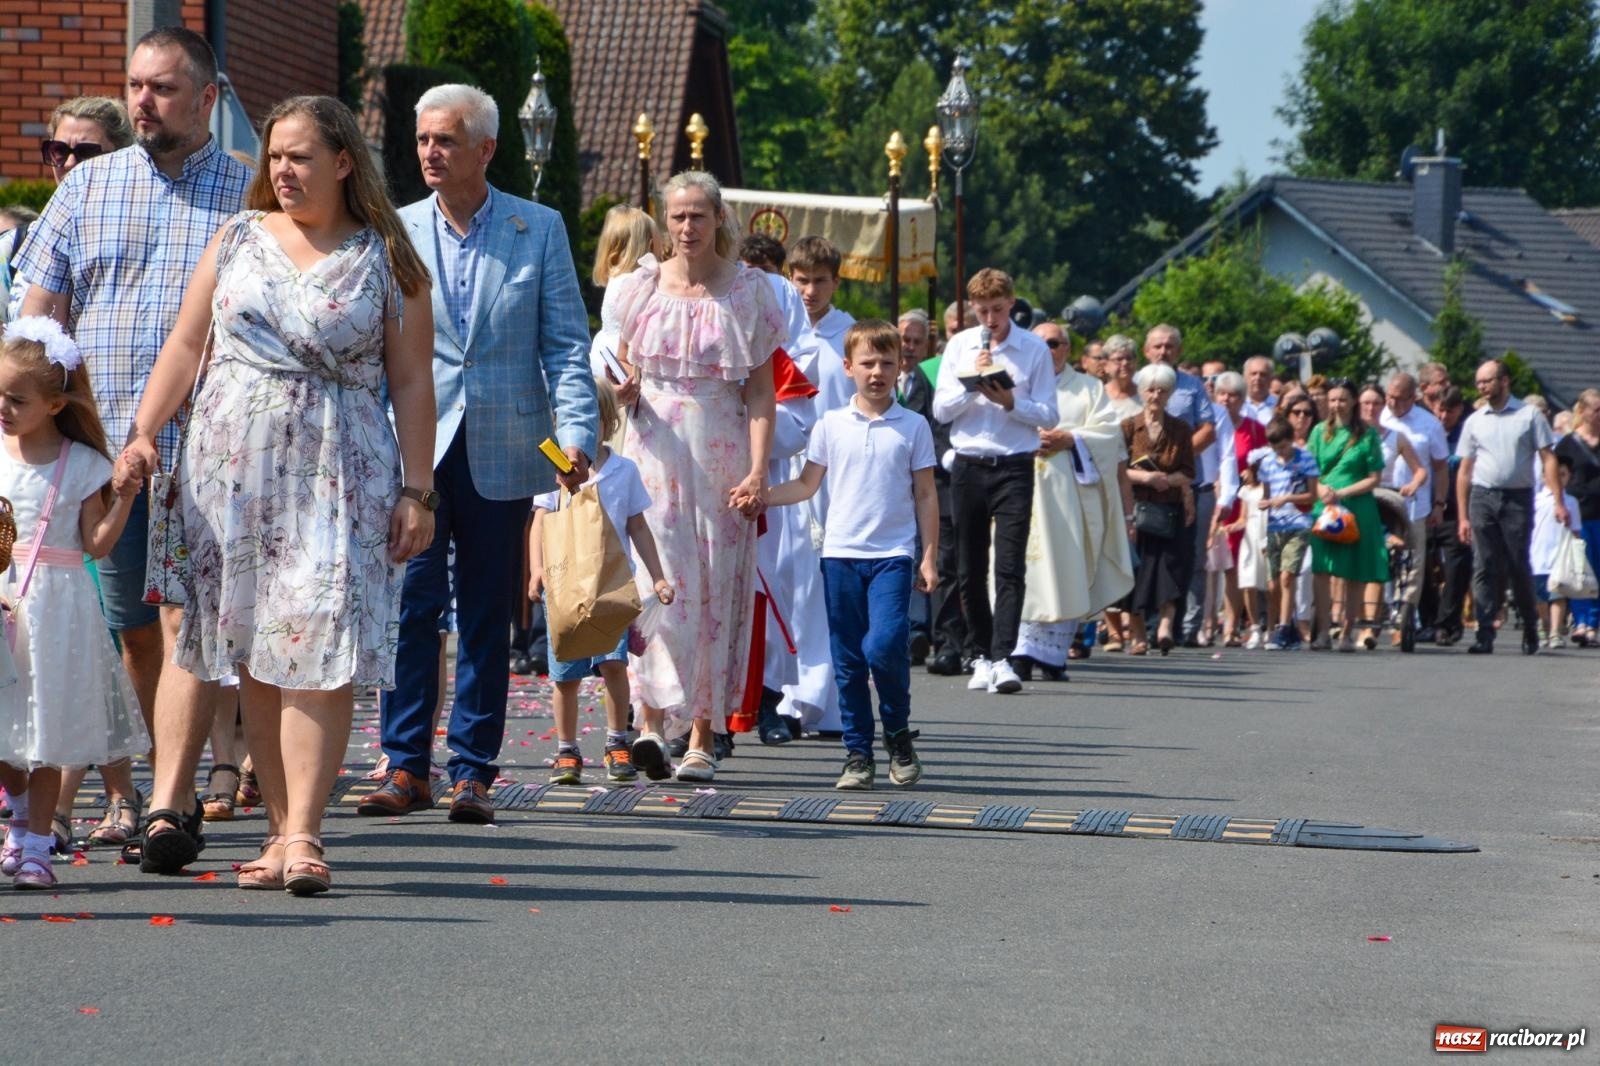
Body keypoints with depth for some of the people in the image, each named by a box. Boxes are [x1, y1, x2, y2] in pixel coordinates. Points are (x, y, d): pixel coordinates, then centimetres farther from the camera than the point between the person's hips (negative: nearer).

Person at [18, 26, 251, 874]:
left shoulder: (251, 195, 4)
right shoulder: (87, 188, 12)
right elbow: (40, 314, 11)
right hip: (104, 446, 4)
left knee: (187, 621, -12)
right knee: (134, 633, 8)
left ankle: (167, 808, -15)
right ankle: (178, 794, 21)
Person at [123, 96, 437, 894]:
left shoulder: (385, 260, 4)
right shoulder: (238, 240, 12)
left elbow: (412, 381, 3)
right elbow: (186, 345, 13)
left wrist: (417, 492, -3)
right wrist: (144, 432, 1)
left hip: (340, 476, -3)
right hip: (232, 468, 3)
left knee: (319, 650, -13)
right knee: (253, 656, 3)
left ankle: (303, 834, -15)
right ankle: (281, 826, 9)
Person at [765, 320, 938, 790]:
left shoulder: (913, 427, 4)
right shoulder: (831, 425, 7)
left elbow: (925, 496, 7)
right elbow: (806, 485, 12)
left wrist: (929, 557, 3)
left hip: (893, 554, -2)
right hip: (841, 553, 2)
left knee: (884, 644, -19)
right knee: (848, 658, 3)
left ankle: (898, 733, 5)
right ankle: (858, 753, 12)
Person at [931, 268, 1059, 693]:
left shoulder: (1034, 349, 1)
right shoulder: (959, 346, 8)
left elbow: (1049, 416, -2)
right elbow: (941, 410, 3)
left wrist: (1009, 402, -18)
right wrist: (972, 383, -11)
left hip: (1013, 467, -3)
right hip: (968, 466, 3)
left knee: (1010, 567, -11)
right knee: (970, 570, 7)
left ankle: (1002, 658, -14)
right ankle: (980, 655, 17)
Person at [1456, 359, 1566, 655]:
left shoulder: (1529, 416, 3)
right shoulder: (1475, 421, 11)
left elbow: (1548, 459, 0)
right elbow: (1465, 470, 12)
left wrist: (1557, 501, -10)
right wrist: (1463, 516, 7)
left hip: (1518, 498, -2)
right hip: (1482, 497, 2)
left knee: (1519, 567, 0)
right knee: (1484, 568, -3)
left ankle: (1531, 629, 17)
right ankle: (1485, 634, -5)